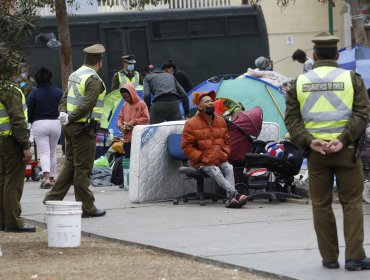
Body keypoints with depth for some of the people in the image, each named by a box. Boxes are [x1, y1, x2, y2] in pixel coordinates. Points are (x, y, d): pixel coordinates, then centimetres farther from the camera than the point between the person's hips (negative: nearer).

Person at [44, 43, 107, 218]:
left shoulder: (75, 75, 12)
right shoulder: (94, 80, -16)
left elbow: (65, 97, 11)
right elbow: (87, 105, -22)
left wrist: (63, 113, -3)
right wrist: (69, 118, -14)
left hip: (71, 127, 8)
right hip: (84, 129, -8)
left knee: (70, 164, 17)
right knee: (83, 168, -3)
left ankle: (53, 198, 15)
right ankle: (86, 208, 4)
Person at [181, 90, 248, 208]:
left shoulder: (221, 121, 12)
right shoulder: (191, 124, -4)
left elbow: (226, 141, 21)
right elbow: (187, 147, -6)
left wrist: (224, 154, 1)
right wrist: (203, 158, -15)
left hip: (220, 160, 4)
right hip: (201, 162, -4)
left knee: (229, 168, -26)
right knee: (215, 171, -32)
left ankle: (230, 199, -40)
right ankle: (234, 194, -44)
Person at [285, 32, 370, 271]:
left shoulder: (301, 82, 6)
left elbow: (291, 118, 0)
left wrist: (308, 141, -9)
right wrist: (344, 139, -15)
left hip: (315, 152, 2)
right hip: (345, 150, -2)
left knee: (321, 204, 10)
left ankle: (329, 258, 11)